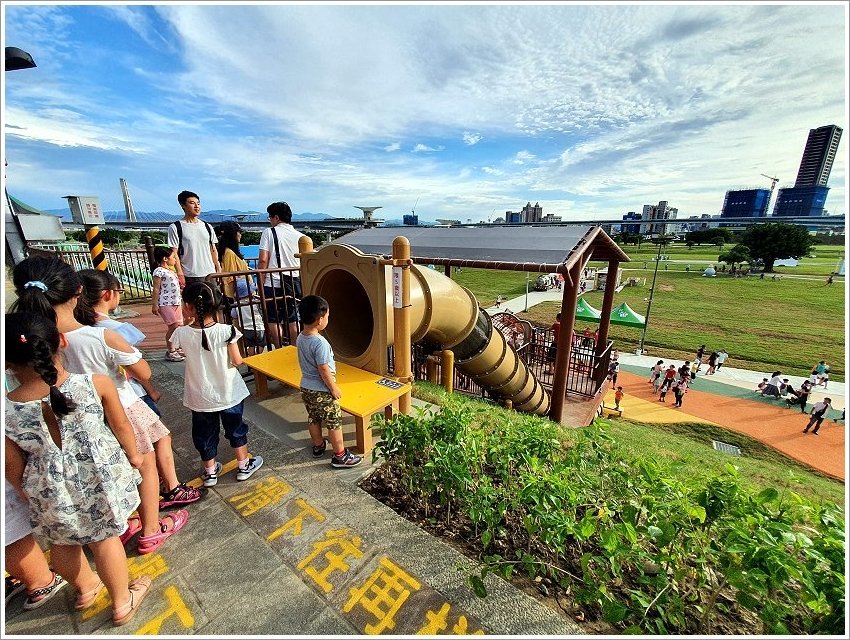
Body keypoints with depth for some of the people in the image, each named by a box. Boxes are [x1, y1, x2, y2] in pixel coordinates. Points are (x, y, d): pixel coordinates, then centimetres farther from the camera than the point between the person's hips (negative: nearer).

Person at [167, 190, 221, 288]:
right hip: (190, 277, -4)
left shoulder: (207, 227, 12)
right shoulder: (175, 227, -1)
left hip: (210, 274, 4)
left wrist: (219, 270, 8)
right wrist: (180, 274, -12)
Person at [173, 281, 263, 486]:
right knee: (236, 429, 18)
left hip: (200, 396, 2)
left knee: (204, 433, 21)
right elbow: (237, 361, -15)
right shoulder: (226, 331, -22)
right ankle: (244, 465, 33)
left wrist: (184, 324, 6)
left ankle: (210, 472, 38)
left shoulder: (182, 333, -16)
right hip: (228, 393, -1)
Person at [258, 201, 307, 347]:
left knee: (273, 321, 7)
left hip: (273, 283, -3)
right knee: (292, 320, 11)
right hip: (295, 283, 4)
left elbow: (263, 260, -9)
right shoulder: (300, 236, 7)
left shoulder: (269, 232, -2)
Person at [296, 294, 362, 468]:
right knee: (335, 422, 7)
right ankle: (340, 456, 19)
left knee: (313, 419, 24)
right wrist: (334, 388, -11)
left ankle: (318, 446, 43)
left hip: (306, 387, 8)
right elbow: (324, 370, -24)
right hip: (322, 391, -8)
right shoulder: (320, 343, -28)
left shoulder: (300, 338, -2)